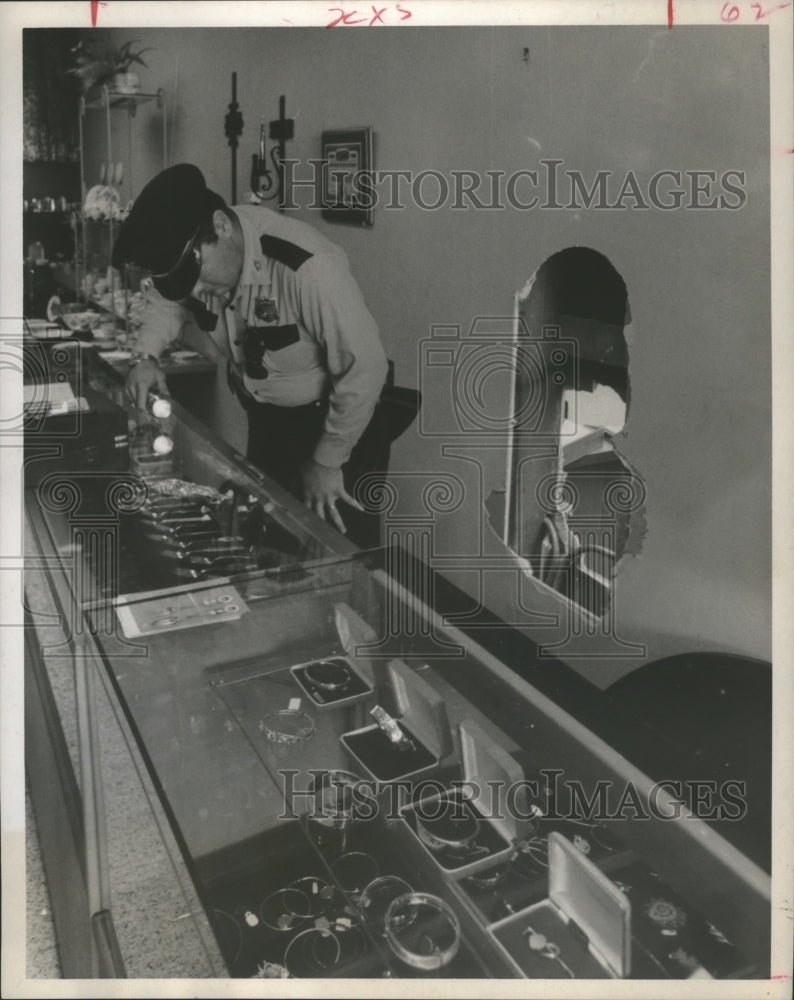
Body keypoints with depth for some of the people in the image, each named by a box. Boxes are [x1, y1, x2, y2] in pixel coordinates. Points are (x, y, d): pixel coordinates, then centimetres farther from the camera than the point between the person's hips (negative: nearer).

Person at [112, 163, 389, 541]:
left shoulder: (308, 268, -35)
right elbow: (167, 300, 9)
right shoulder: (195, 257, -13)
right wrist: (145, 356, -11)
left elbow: (364, 369, -27)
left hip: (324, 419, -6)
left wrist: (327, 462, -17)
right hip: (263, 418, 6)